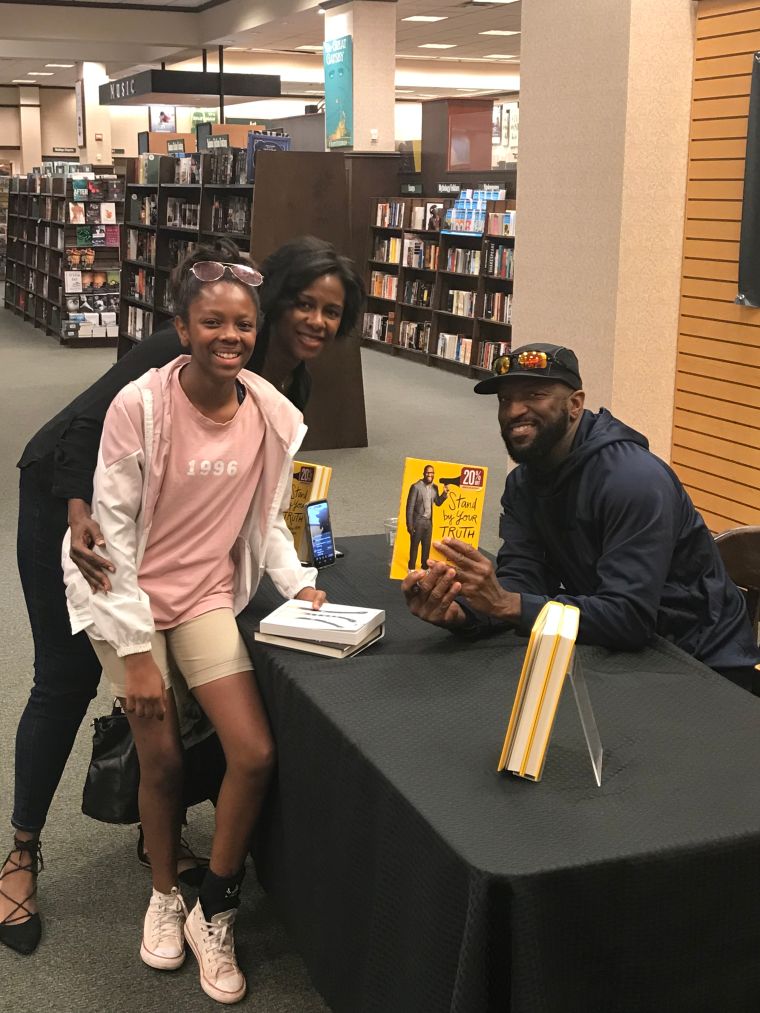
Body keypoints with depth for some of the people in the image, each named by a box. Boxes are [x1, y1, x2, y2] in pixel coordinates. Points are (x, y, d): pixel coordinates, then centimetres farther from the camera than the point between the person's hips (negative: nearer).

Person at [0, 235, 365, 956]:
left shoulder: (292, 385, -7)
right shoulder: (197, 349, -30)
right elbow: (89, 418, -31)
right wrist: (80, 514, -47)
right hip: (69, 496, -6)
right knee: (68, 677, -3)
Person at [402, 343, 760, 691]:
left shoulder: (633, 480, -24)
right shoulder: (523, 483, 2)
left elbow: (629, 617, -30)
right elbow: (521, 579, -10)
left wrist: (506, 604, -36)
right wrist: (458, 610, -30)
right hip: (616, 650, 6)